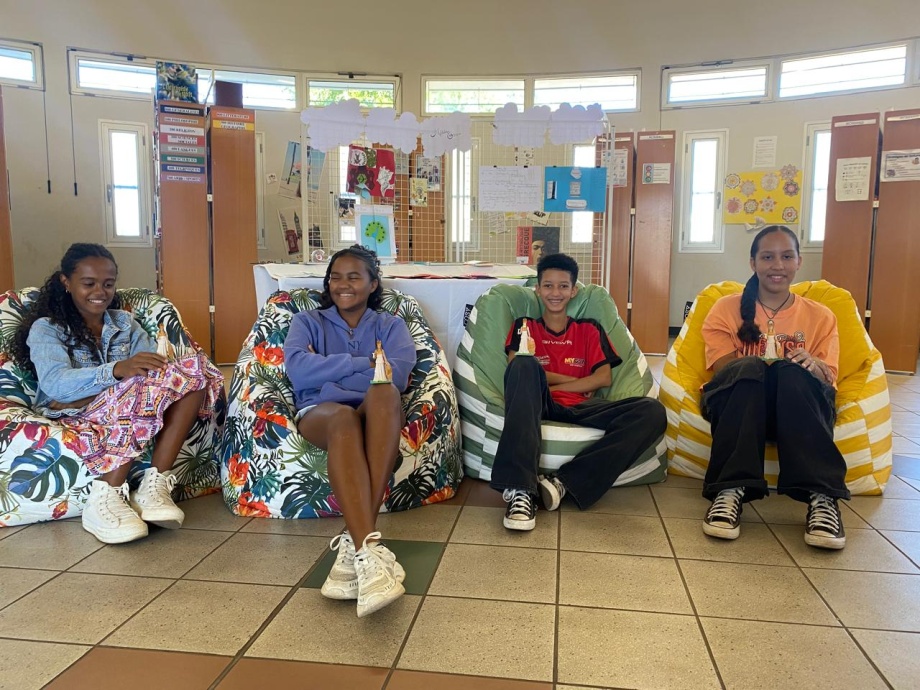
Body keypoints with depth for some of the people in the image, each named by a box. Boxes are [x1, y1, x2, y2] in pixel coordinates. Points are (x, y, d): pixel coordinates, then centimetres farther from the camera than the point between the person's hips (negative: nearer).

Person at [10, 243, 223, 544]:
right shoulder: (45, 328, 6)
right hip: (76, 421, -4)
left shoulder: (125, 322, 20)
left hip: (124, 410, 5)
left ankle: (155, 485, -30)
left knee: (196, 366, -22)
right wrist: (117, 370, -33)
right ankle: (103, 499, -32)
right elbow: (54, 384, -15)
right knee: (146, 386, -35)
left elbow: (153, 366, 2)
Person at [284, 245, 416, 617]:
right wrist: (364, 363, -5)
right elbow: (297, 370, -3)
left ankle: (354, 542, -45)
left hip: (377, 417, 1)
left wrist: (325, 372, -5)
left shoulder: (390, 325, 20)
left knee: (383, 392, -37)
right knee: (344, 418, -39)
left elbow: (396, 374, -3)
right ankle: (369, 549, -54)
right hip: (320, 413, 0)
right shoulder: (308, 322, 20)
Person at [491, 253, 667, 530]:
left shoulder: (589, 329, 23)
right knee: (524, 364, -35)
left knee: (652, 411, -24)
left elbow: (603, 378, 8)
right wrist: (574, 380, 0)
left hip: (579, 409, 2)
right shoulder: (524, 326, 20)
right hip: (539, 407, -2)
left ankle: (563, 483, -35)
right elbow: (517, 369, 1)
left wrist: (549, 385, -2)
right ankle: (520, 488, -46)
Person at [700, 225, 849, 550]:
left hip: (800, 409, 1)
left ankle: (821, 497, -41)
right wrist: (756, 366, -24)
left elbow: (828, 380, 3)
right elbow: (721, 367, -2)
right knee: (750, 368, -34)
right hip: (735, 403, 0)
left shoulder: (820, 316, 13)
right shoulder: (727, 309, 10)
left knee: (794, 373, -33)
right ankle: (731, 489, -43)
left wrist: (815, 367, -22)